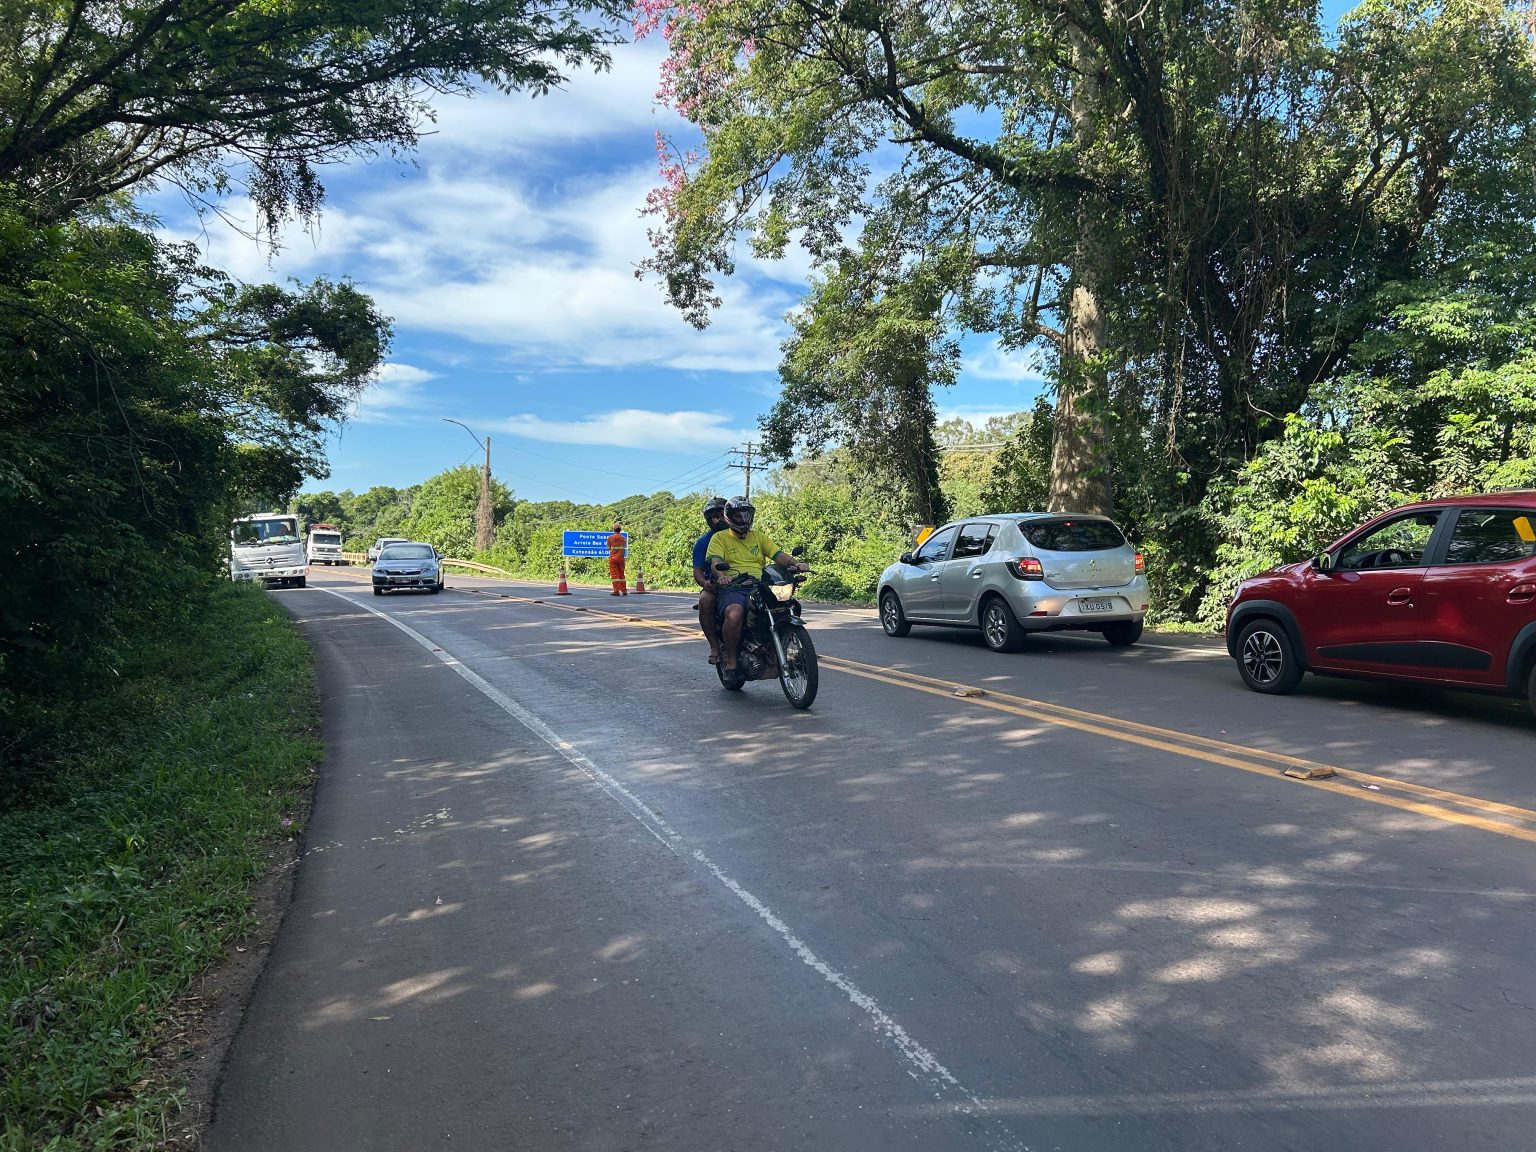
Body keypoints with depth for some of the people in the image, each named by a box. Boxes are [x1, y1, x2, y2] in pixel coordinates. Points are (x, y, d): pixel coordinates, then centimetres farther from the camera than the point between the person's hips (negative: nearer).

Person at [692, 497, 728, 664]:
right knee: (705, 600, -35)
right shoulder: (702, 542, 7)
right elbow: (697, 571, -1)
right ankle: (714, 646, -26)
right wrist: (705, 583, -24)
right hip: (714, 586, -1)